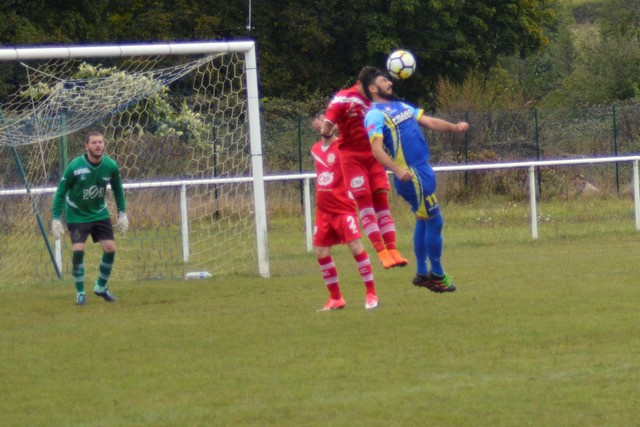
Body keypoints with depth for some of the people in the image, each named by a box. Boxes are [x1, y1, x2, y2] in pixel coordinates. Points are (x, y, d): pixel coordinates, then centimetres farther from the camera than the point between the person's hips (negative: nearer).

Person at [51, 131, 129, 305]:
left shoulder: (111, 166, -11)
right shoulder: (75, 166, -22)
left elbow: (118, 189, 7)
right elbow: (61, 192, -12)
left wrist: (122, 213, 8)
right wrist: (56, 219, -14)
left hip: (100, 214, 4)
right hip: (76, 215, -4)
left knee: (110, 249, -5)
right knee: (78, 250, -17)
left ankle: (101, 287, 18)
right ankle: (80, 293, -1)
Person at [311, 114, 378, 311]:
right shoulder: (315, 149, 11)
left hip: (343, 208, -6)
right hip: (323, 211, 6)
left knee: (356, 247, -13)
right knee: (321, 253, 2)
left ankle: (371, 294, -3)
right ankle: (335, 298, 14)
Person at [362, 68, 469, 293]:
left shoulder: (401, 106, 17)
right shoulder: (375, 115, -11)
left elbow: (429, 121, 12)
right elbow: (377, 149, -22)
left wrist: (453, 127, -6)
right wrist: (397, 170, -36)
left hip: (422, 170, 9)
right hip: (411, 175, -9)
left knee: (424, 221, 17)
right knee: (434, 221, -3)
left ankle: (422, 273, 26)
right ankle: (437, 275, 8)